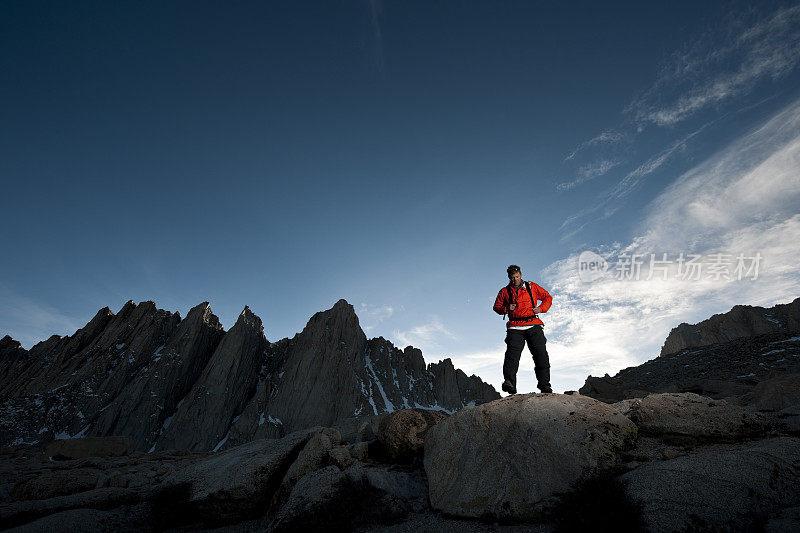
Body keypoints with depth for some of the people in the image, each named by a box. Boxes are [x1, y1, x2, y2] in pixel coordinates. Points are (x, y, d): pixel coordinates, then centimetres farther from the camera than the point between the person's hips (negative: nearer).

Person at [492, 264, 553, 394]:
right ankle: (509, 382, -29)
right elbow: (496, 307, 17)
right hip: (515, 327, -1)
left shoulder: (532, 287, 14)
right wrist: (506, 308, -4)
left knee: (541, 354, -7)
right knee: (512, 354, -18)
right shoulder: (504, 291, 14)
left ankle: (544, 384, 2)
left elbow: (548, 297, 21)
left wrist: (541, 308, 4)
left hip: (533, 326, 1)